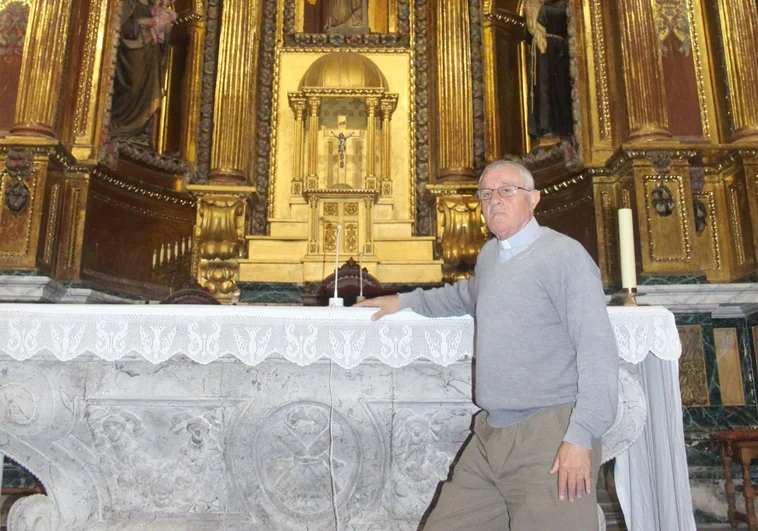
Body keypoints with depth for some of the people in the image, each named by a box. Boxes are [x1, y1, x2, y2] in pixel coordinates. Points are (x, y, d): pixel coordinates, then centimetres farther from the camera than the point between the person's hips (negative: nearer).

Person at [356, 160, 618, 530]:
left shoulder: (564, 254, -8)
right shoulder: (489, 255, 16)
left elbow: (597, 349, -14)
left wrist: (581, 435, -19)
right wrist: (406, 301, 33)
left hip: (550, 435, -7)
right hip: (490, 432, 7)